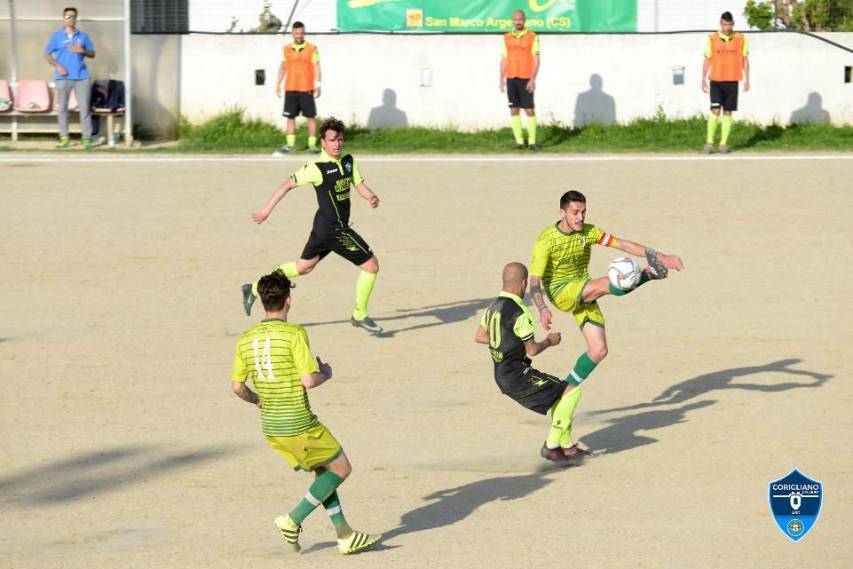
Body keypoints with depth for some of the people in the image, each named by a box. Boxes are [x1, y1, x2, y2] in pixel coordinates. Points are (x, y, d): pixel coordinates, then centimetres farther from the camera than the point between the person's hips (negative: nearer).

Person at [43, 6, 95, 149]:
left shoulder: (83, 36, 11)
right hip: (63, 77, -1)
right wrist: (58, 66, -10)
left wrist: (82, 51, -8)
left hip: (81, 76, 1)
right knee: (63, 107, 2)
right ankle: (64, 137, 10)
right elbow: (47, 54, 5)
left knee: (85, 108, -3)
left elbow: (92, 54, 13)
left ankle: (87, 138, 0)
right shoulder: (57, 36, 6)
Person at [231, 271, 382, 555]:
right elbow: (309, 380, -19)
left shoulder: (246, 340, 3)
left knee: (323, 472, 20)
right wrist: (326, 373, 3)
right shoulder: (294, 333, -15)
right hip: (299, 425, -7)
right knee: (341, 468, 9)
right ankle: (293, 521, 2)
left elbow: (237, 387, 8)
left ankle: (346, 536, 21)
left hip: (270, 426, 7)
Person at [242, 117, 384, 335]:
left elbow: (359, 185, 4)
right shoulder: (317, 167, -17)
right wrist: (267, 210, -9)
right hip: (333, 229, -9)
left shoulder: (348, 161, 5)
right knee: (371, 265, -3)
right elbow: (288, 185, -11)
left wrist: (372, 197, -18)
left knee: (303, 266, 23)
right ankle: (360, 315, 11)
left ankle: (254, 289, 31)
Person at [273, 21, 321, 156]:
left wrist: (317, 85, -12)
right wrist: (278, 85, 10)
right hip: (290, 89, 3)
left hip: (306, 89, -3)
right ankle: (290, 144, 9)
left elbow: (316, 68, -4)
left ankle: (312, 144, 4)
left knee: (310, 116, 0)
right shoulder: (287, 49, 10)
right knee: (290, 116, 4)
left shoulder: (312, 49, -1)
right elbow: (283, 68, 15)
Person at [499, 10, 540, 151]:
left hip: (525, 79, -4)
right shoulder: (507, 38, 11)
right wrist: (501, 79, 6)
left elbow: (536, 60, -5)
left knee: (529, 110, -5)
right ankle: (519, 141, 6)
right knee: (514, 109, 2)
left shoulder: (532, 37, -1)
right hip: (511, 79, 4)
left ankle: (532, 142, -1)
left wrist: (533, 80, -13)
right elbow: (504, 59, 13)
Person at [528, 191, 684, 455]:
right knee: (604, 284, -34)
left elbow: (622, 244, -7)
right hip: (560, 292, -6)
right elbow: (535, 279, -16)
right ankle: (649, 274, -38)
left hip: (584, 295, 6)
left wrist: (660, 256, -16)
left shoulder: (588, 232, 0)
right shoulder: (546, 240, -15)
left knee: (598, 350, -4)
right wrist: (542, 309, -33)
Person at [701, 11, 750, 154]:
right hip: (716, 81, -1)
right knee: (715, 111, -9)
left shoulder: (741, 39, 3)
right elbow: (707, 60, 3)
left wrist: (747, 79, 3)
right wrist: (703, 79, -3)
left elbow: (745, 60, 8)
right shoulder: (712, 39, 0)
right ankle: (709, 142, -4)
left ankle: (724, 143, 6)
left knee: (727, 112, 2)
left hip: (732, 81, 1)